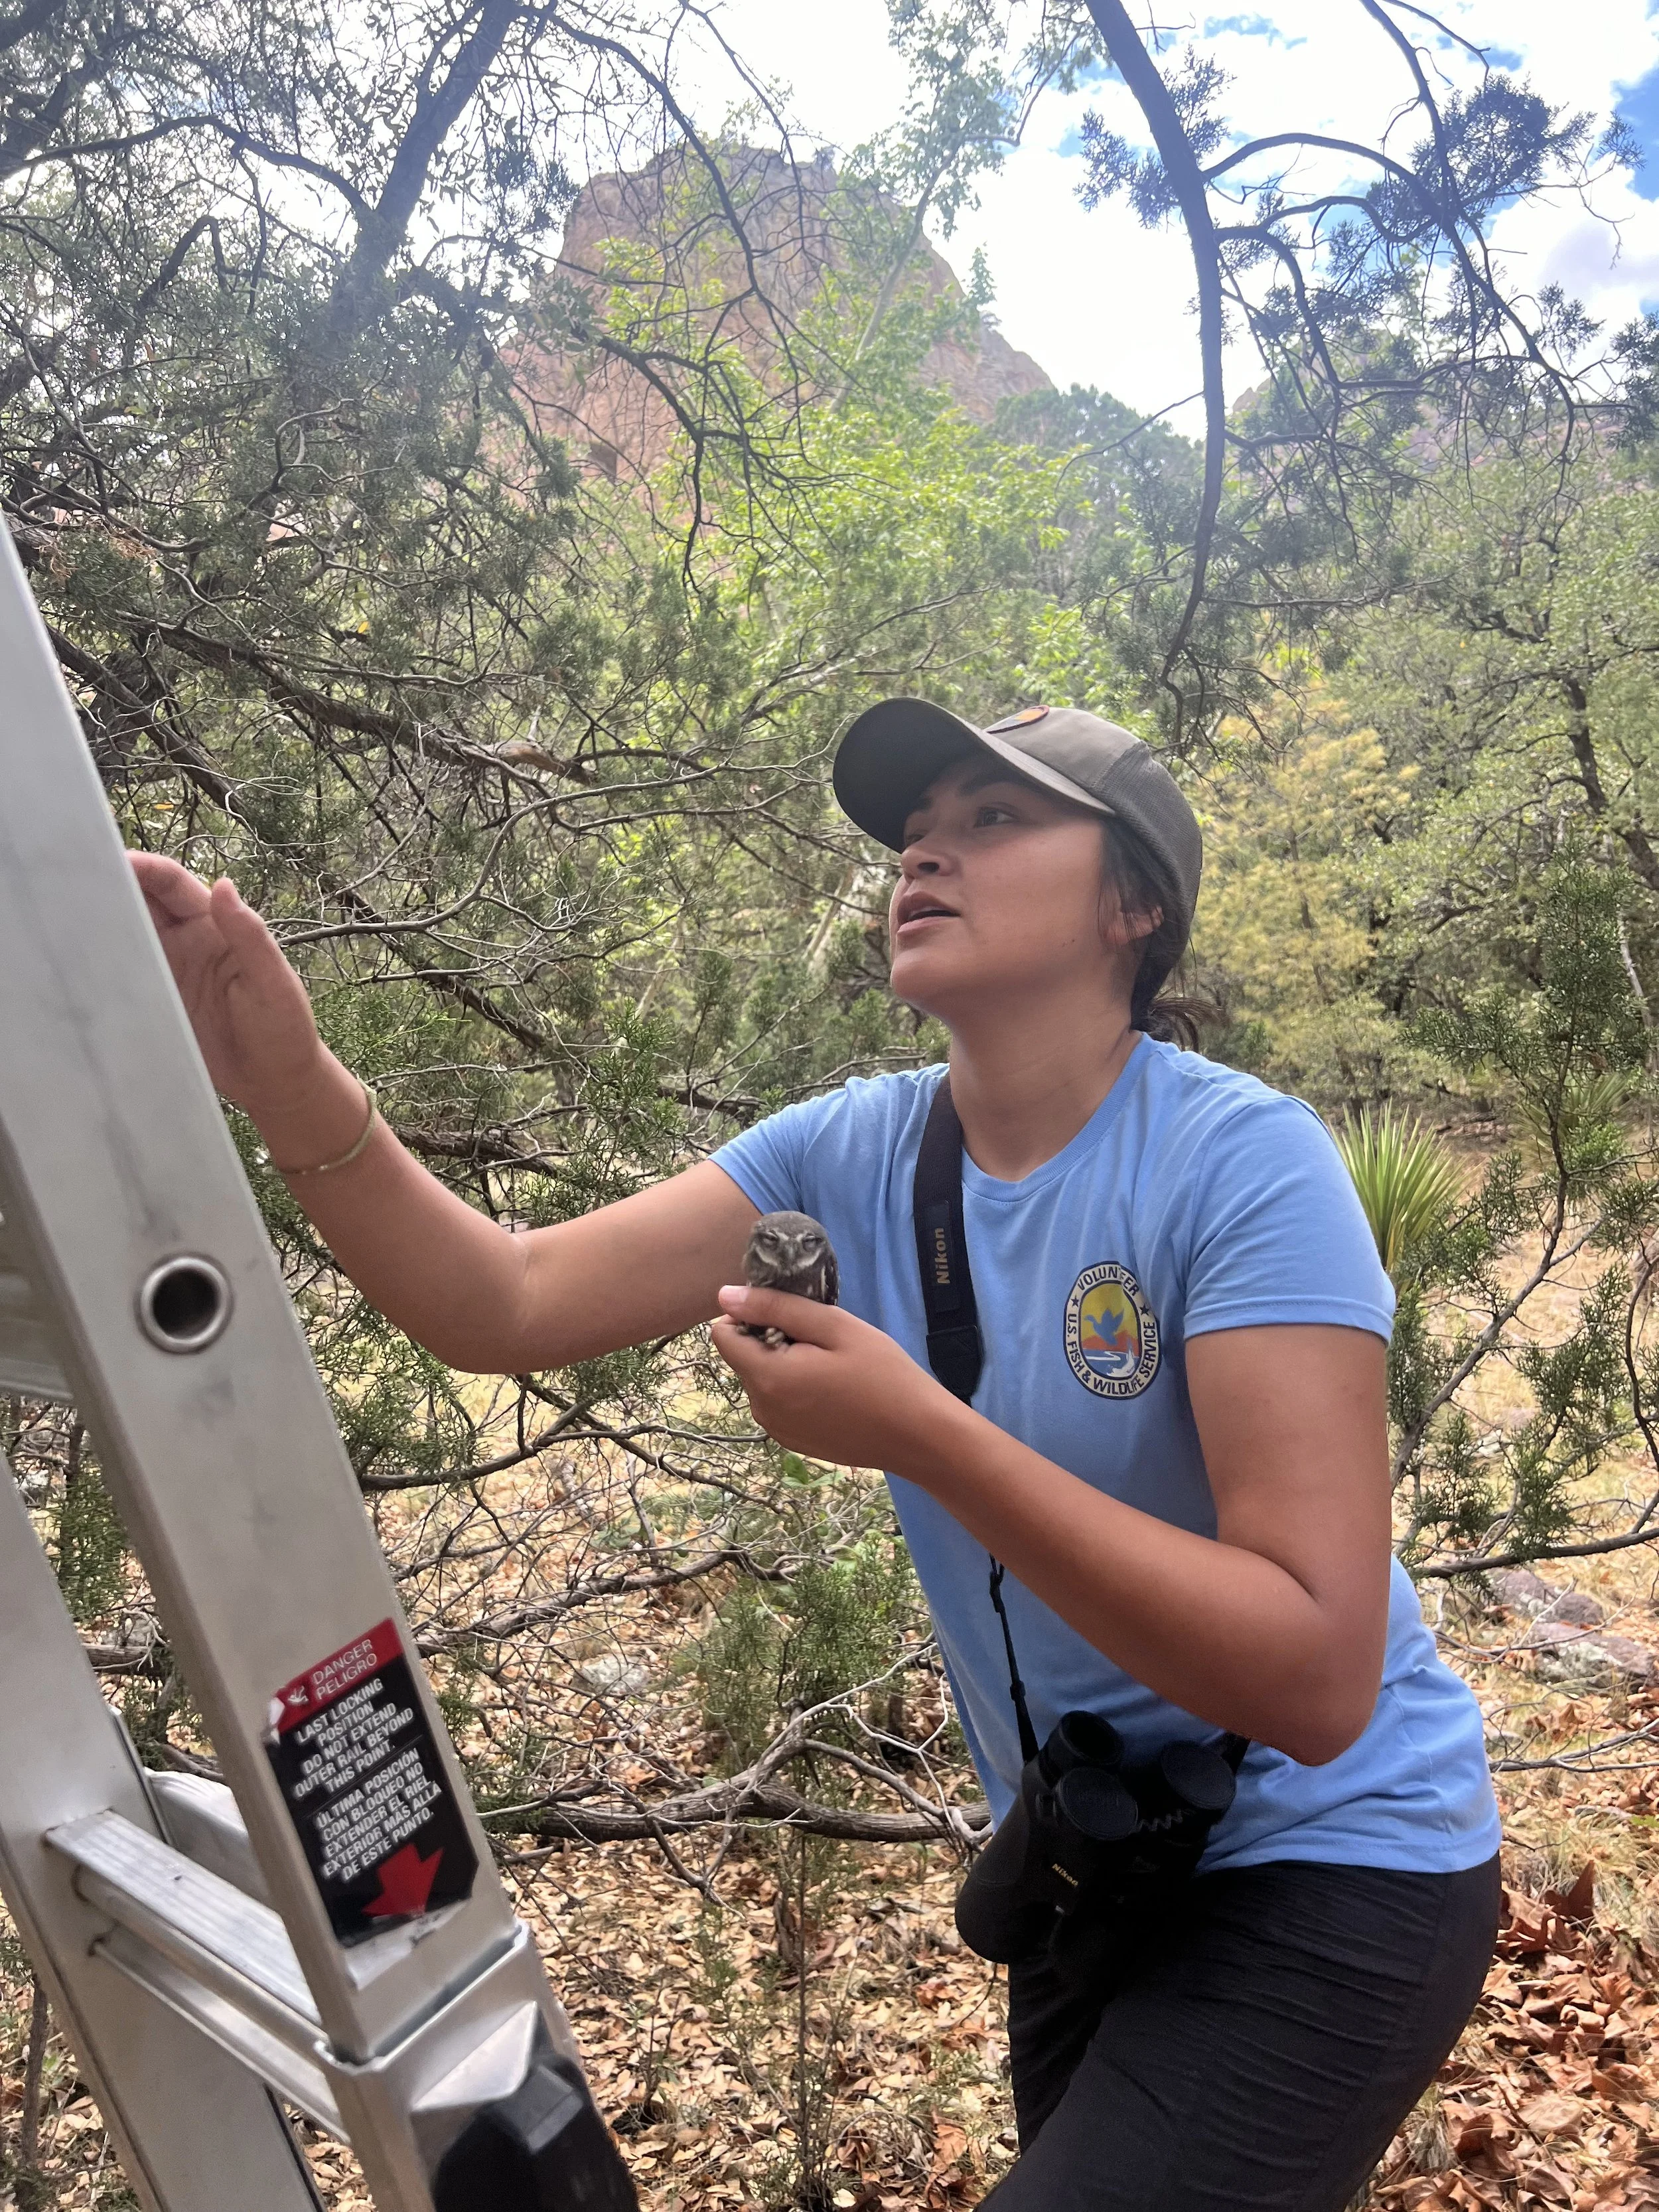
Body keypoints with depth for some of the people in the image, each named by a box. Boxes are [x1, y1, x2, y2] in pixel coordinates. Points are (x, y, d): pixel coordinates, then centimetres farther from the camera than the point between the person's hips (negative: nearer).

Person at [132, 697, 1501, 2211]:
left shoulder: (1243, 1161, -24)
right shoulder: (853, 1153, -7)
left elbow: (1315, 1682, -30)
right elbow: (504, 1306, -15)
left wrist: (917, 1432, -34)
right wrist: (293, 1087, -31)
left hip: (1326, 1872, -5)